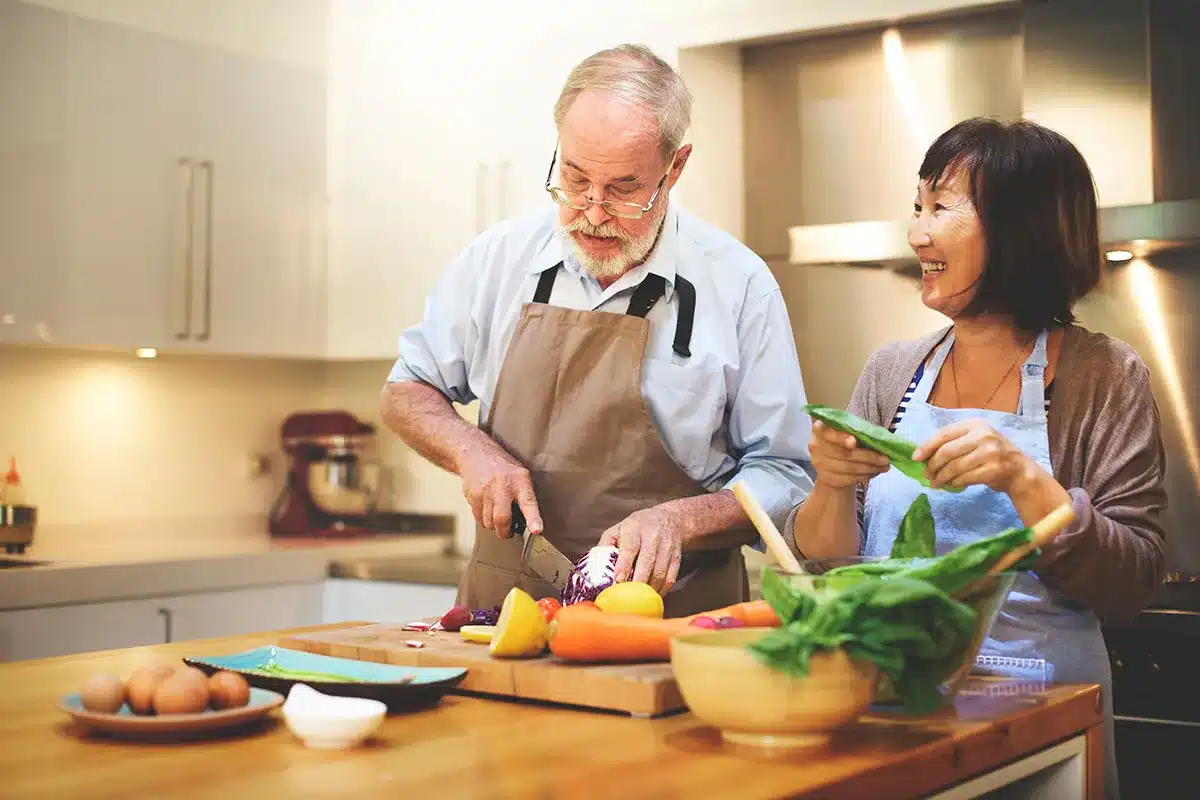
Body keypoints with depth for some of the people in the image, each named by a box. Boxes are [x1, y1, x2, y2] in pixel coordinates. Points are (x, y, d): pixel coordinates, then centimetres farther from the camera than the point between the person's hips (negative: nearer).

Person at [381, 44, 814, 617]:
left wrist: (680, 519, -15)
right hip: (504, 606, 2)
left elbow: (783, 476, 2)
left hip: (675, 614, -2)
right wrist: (472, 452, -3)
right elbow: (407, 392, 16)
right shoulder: (499, 257, 4)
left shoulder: (740, 284, -2)